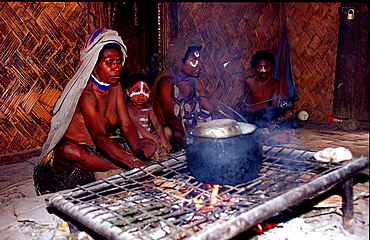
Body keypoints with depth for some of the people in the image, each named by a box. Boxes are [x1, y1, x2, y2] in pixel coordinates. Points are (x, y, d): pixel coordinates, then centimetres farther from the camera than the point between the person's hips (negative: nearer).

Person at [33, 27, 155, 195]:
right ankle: (121, 171, -26)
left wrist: (139, 155, -21)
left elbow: (127, 125, -5)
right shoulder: (86, 94, -23)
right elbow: (100, 138, -35)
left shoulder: (115, 84, 1)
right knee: (67, 150, -41)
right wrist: (135, 164, -46)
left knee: (150, 144, -2)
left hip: (102, 149, 7)